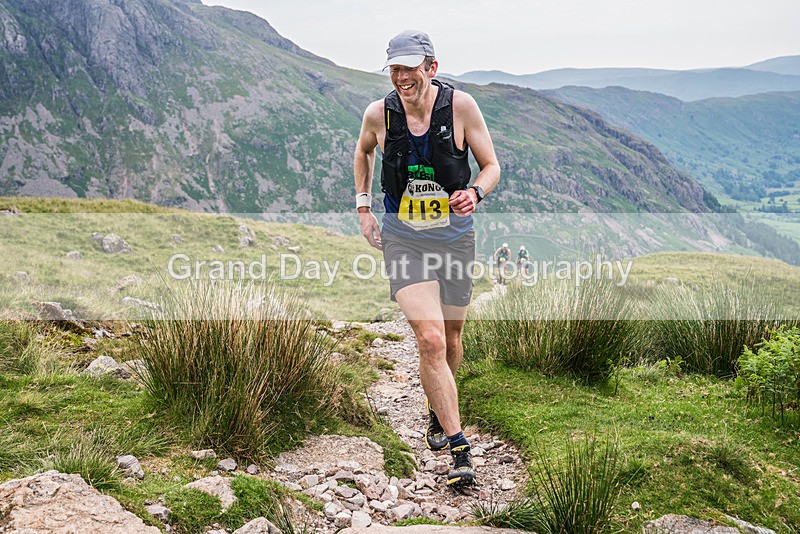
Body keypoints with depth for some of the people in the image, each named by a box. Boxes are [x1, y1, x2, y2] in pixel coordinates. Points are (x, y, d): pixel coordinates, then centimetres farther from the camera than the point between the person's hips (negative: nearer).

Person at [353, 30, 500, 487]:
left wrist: (476, 192, -23)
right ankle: (459, 450, -9)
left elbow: (492, 165, -1)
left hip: (455, 236, 1)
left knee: (450, 338, 15)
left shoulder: (460, 106, -11)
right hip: (403, 239, -1)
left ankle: (438, 410, 44)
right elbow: (363, 151, 17)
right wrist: (364, 207, 13)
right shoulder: (379, 114, -6)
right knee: (430, 340, -15)